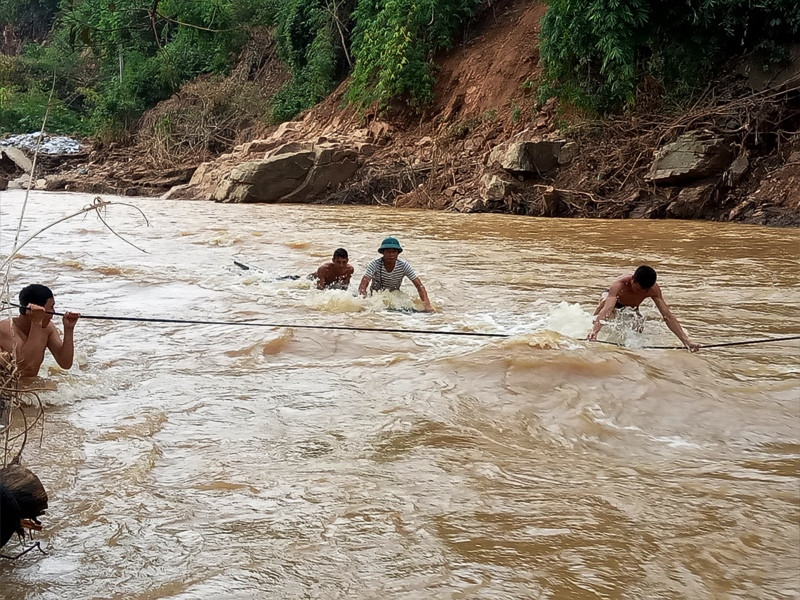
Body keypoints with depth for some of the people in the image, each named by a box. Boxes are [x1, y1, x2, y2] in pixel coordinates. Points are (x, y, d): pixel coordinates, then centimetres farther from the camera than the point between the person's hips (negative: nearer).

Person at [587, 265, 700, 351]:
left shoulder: (653, 289, -35)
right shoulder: (619, 284, -45)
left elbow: (668, 316, -36)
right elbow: (607, 309, -59)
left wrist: (686, 341, -45)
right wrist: (594, 331, -77)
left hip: (631, 309, 5)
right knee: (605, 300, -37)